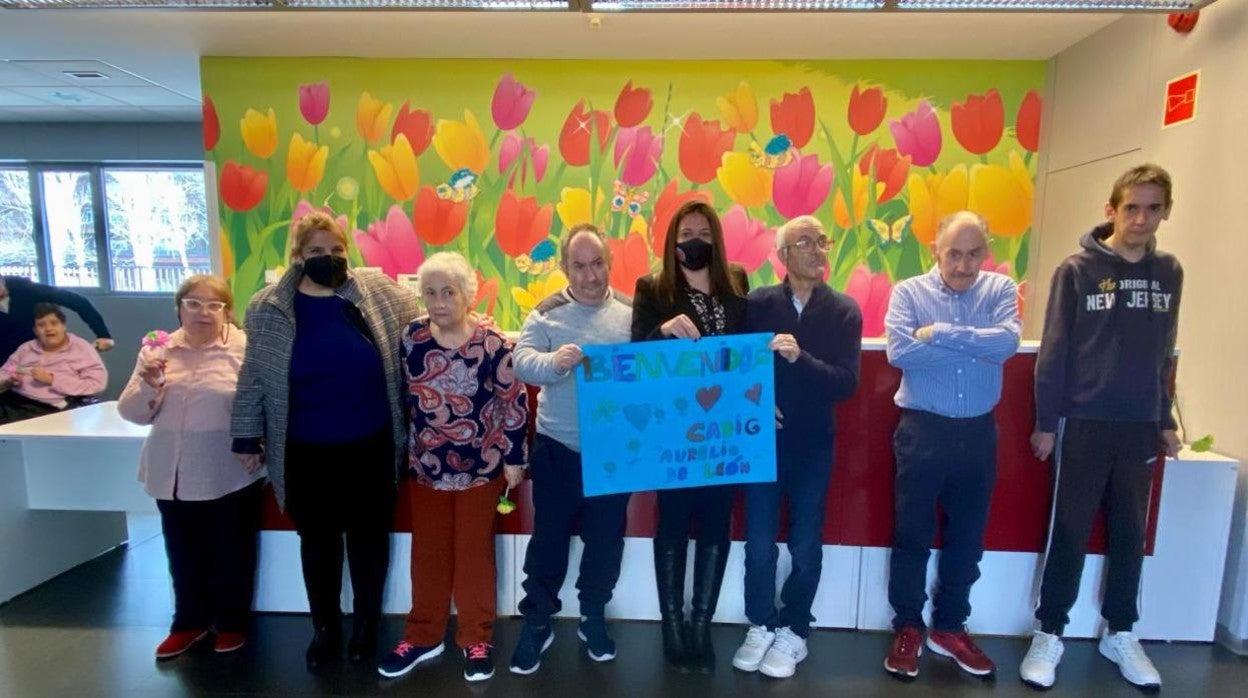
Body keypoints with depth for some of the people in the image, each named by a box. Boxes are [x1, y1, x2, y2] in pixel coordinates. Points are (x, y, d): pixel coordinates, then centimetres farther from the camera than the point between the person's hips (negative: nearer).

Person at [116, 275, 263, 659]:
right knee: (184, 554, 18)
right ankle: (189, 621, 38)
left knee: (231, 553, 10)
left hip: (230, 476, -4)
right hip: (173, 475, 4)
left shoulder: (245, 347, -9)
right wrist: (149, 383, -14)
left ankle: (231, 622, 31)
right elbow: (132, 413, 5)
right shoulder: (158, 350, 5)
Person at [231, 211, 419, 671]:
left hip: (370, 447, 0)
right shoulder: (268, 309, -2)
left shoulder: (380, 294, -5)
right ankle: (325, 627, 36)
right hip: (306, 453, 1)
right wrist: (247, 436, 5)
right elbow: (253, 378, 4)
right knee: (318, 541, 16)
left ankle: (366, 624, 34)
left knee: (369, 537, 13)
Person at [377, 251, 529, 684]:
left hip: (480, 466, -3)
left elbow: (515, 401, -10)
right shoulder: (412, 337, -3)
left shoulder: (490, 342, -15)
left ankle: (476, 638, 27)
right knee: (427, 552, 16)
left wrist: (513, 458, -9)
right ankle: (423, 635, 34)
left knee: (474, 552, 10)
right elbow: (404, 397, 7)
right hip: (425, 465, 4)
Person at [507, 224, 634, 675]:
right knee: (549, 538, 10)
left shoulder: (633, 312, 1)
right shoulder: (546, 313, -3)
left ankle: (593, 618, 35)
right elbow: (522, 363, -16)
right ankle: (536, 623, 29)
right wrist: (554, 362, -35)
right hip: (558, 449, -1)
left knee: (606, 539, 14)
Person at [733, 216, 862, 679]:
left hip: (813, 445, 0)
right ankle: (761, 626, 29)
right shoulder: (757, 303, -4)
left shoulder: (844, 311, -4)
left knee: (805, 547, 10)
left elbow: (847, 384, -12)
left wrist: (800, 358, -27)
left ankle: (793, 632, 29)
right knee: (759, 545, 8)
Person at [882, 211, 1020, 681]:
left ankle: (949, 627, 33)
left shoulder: (1000, 289, 2)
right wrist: (976, 346, -15)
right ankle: (907, 627, 25)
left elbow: (1008, 342, -17)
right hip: (922, 430, -2)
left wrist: (938, 333, -19)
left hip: (979, 432, 3)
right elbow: (900, 351, -22)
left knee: (967, 536, 14)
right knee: (913, 534, 8)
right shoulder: (909, 292, -5)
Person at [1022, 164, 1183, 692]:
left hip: (1140, 427, 4)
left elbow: (1164, 354, 12)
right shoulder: (1077, 270, -6)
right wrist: (1045, 422, -9)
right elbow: (1054, 350, -7)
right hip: (1082, 424, -4)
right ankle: (1050, 634, 16)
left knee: (1130, 535, 13)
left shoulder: (1169, 273, 7)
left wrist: (1165, 419, 12)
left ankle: (1120, 634, 30)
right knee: (1069, 533, 3)